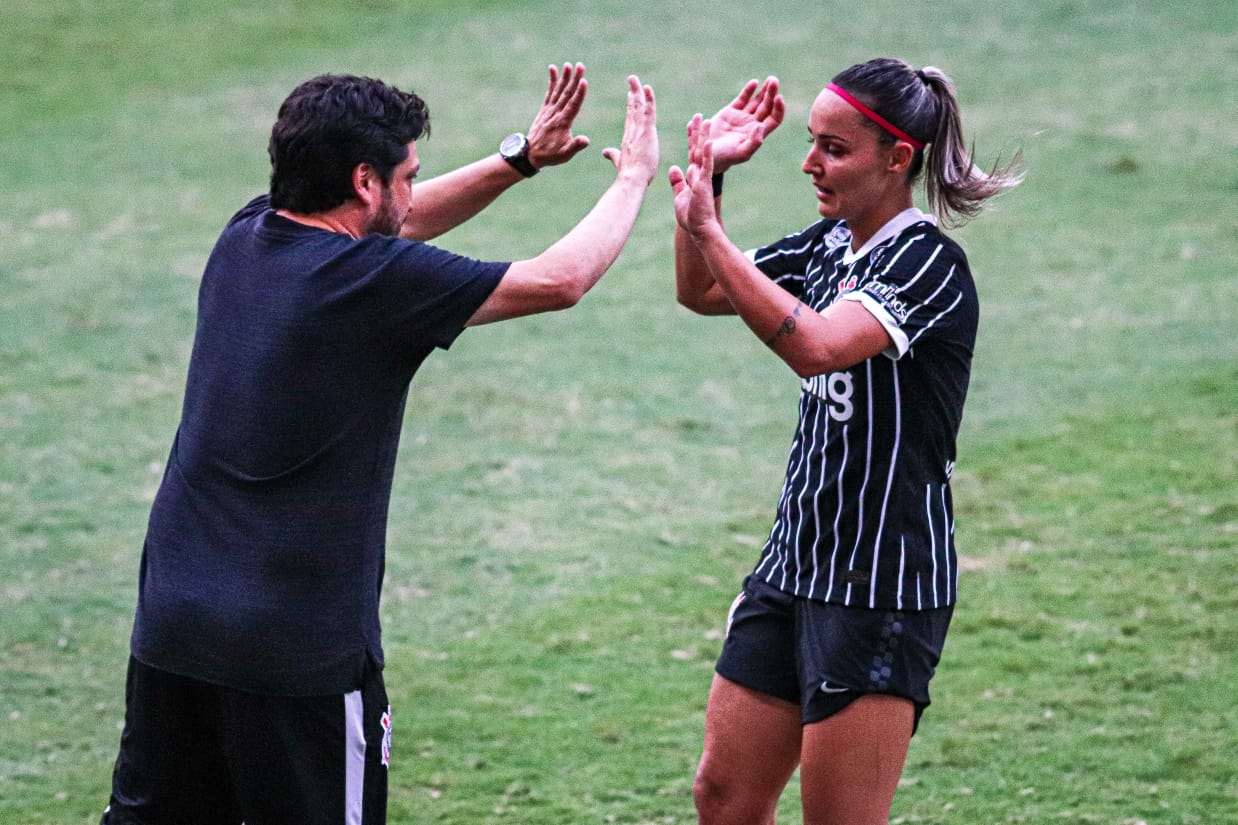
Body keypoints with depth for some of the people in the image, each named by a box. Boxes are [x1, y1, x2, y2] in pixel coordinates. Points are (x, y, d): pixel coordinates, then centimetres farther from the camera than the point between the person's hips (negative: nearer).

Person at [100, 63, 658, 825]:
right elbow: (562, 279, -5)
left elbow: (396, 223, 25)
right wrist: (634, 176, 11)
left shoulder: (246, 239, 6)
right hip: (302, 646, -7)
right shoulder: (379, 281, -15)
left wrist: (519, 159, 21)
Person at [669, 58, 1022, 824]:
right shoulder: (830, 244, 8)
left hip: (883, 587, -8)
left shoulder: (928, 263, -17)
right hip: (796, 563, 9)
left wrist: (707, 229, -32)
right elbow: (704, 293, 19)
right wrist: (709, 171, 4)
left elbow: (816, 345, -33)